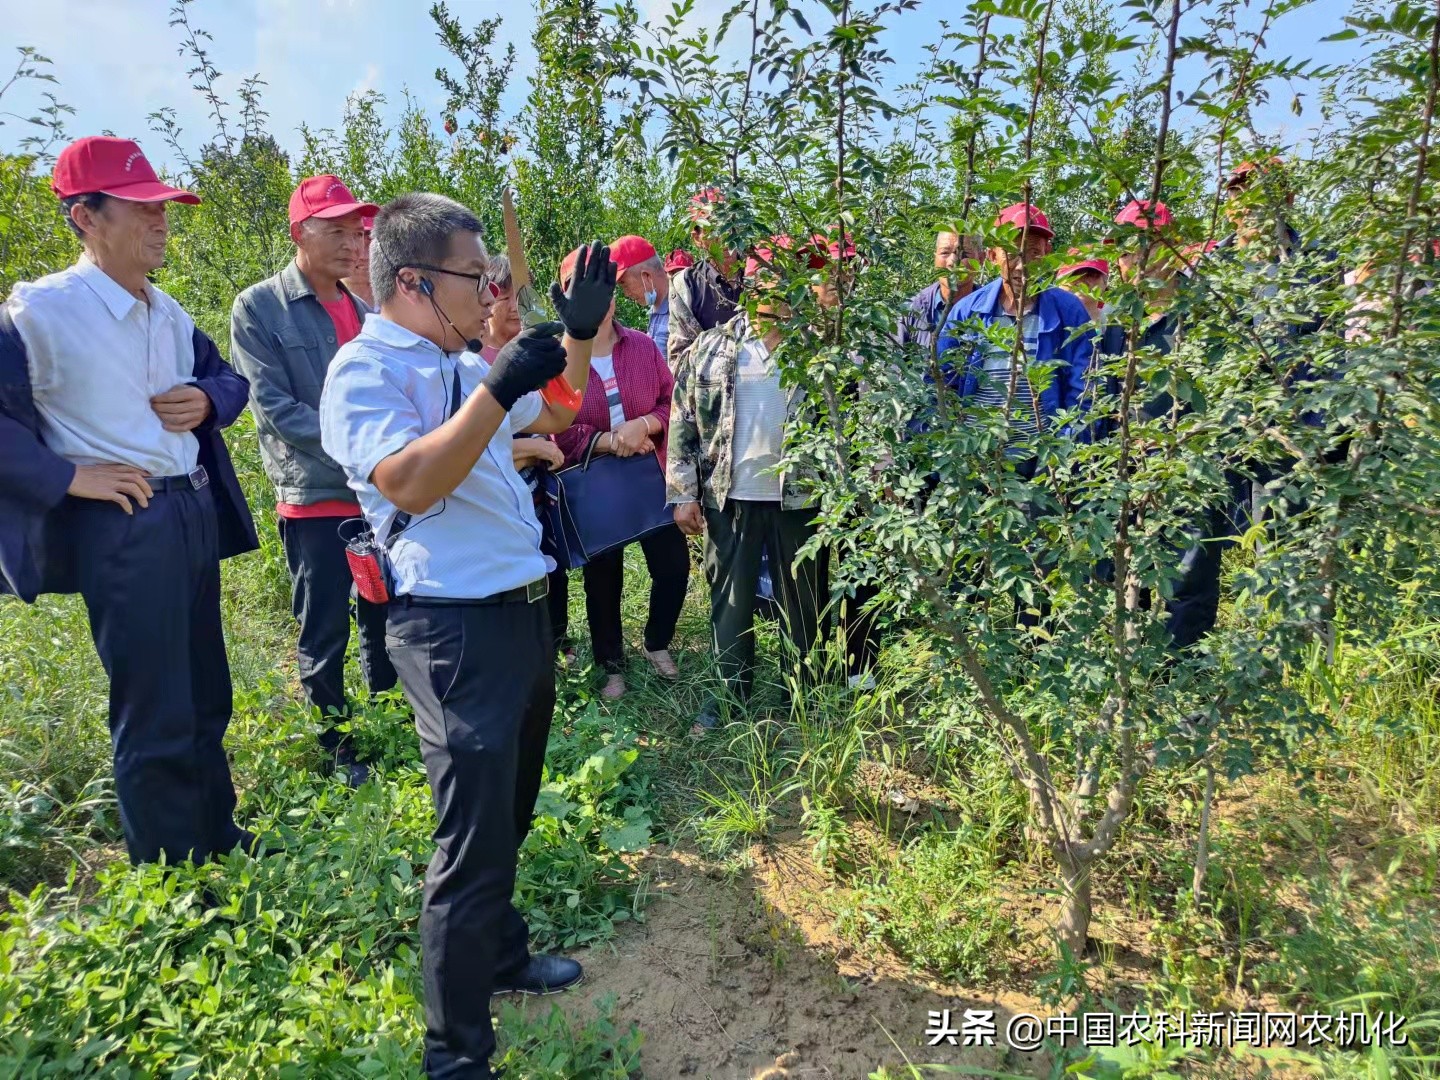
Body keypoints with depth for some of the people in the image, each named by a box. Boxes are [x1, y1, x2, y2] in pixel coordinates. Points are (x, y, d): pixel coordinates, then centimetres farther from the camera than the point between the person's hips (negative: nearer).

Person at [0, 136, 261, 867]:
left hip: (195, 511, 8)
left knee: (207, 696, 19)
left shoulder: (168, 312, 9)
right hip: (121, 524, -8)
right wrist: (65, 476, -17)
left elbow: (228, 377, 22)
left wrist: (207, 399, 1)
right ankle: (170, 875, 21)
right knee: (155, 717, 3)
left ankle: (218, 839, 37)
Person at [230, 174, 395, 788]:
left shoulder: (365, 309, 10)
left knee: (384, 621, 15)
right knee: (324, 635, 6)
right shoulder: (258, 308, -6)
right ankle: (338, 751, 22)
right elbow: (275, 408, -14)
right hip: (314, 500, -5)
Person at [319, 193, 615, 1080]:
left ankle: (503, 956, 45)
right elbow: (411, 484, -27)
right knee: (474, 841, -2)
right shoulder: (366, 371, -12)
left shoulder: (464, 363, 12)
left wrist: (579, 333, 12)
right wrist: (498, 387, -27)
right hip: (456, 629, -9)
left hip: (522, 609, 9)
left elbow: (553, 415, 25)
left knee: (511, 814, 23)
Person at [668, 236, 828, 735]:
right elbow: (683, 423, 1)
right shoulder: (712, 348, 2)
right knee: (731, 599, 9)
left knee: (803, 600, 11)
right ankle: (729, 694, 25)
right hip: (730, 497, 0)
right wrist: (684, 494, -3)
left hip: (799, 497, 1)